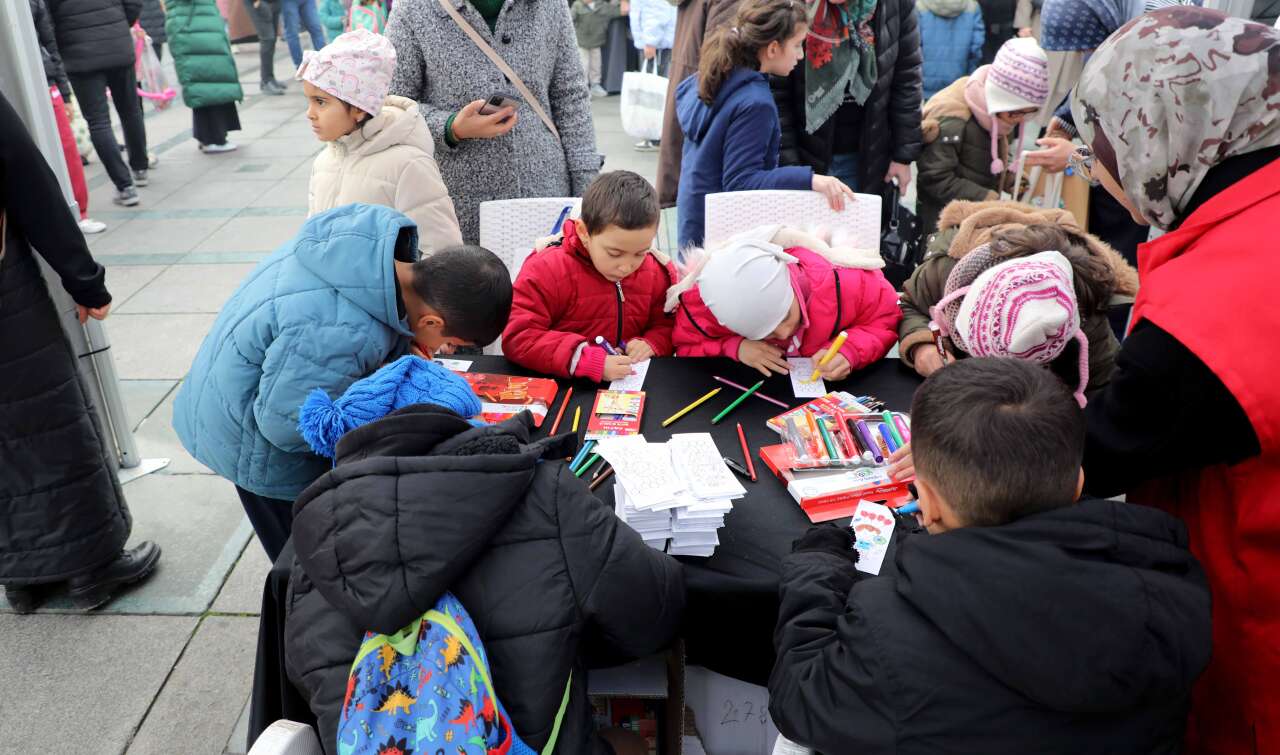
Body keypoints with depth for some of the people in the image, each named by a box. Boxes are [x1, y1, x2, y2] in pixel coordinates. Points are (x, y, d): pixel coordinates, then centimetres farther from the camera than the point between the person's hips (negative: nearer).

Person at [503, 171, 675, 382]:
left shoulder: (657, 272, 1)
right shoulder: (546, 270, -13)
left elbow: (667, 325, 15)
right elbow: (517, 338, -19)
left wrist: (651, 344, -9)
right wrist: (589, 362, -28)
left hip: (632, 385, 4)